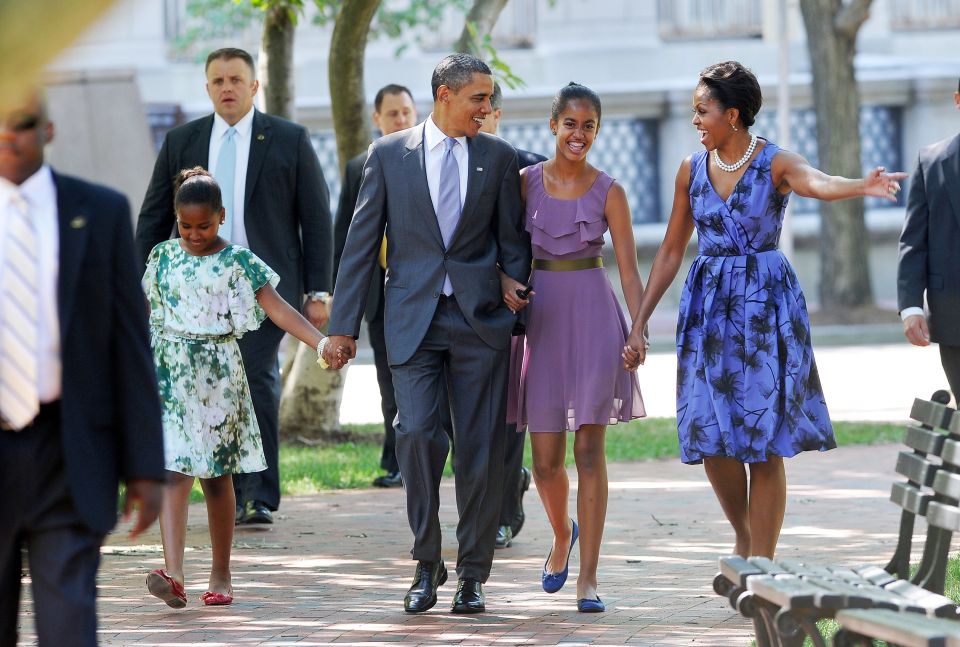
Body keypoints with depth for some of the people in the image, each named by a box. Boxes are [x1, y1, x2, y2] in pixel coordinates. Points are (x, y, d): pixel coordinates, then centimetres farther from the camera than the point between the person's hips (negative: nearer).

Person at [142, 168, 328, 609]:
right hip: (170, 376, 1)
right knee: (174, 472, -9)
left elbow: (278, 309, -10)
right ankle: (173, 574, -21)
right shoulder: (163, 257, 7)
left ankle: (221, 576, 17)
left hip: (217, 377, -1)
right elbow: (146, 313, 17)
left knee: (216, 475, 6)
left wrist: (322, 342, -22)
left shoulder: (238, 262, -2)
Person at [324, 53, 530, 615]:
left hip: (481, 318, 1)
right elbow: (362, 243, 5)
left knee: (481, 449, 1)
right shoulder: (389, 154, 4)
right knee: (418, 433, -15)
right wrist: (344, 326, 2)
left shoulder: (498, 157, 7)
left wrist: (525, 317, 3)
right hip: (414, 318, -1)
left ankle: (473, 575, 12)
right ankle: (427, 564, 1)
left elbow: (513, 245, 10)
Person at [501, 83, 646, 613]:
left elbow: (629, 271, -2)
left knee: (589, 449, -6)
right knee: (545, 458, 2)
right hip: (540, 318, 2)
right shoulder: (525, 182, 4)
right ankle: (563, 534, 34)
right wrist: (505, 285, -10)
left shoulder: (608, 192, 0)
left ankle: (588, 578, -3)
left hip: (594, 317, -2)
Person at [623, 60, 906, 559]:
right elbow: (671, 251, 13)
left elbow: (815, 182, -31)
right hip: (708, 306, 4)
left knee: (764, 444, -4)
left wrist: (861, 186, -53)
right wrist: (639, 322, 12)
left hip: (765, 304, -4)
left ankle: (761, 566, 3)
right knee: (712, 438, 2)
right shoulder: (692, 170, 6)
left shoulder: (775, 163, -8)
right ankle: (744, 537, 26)